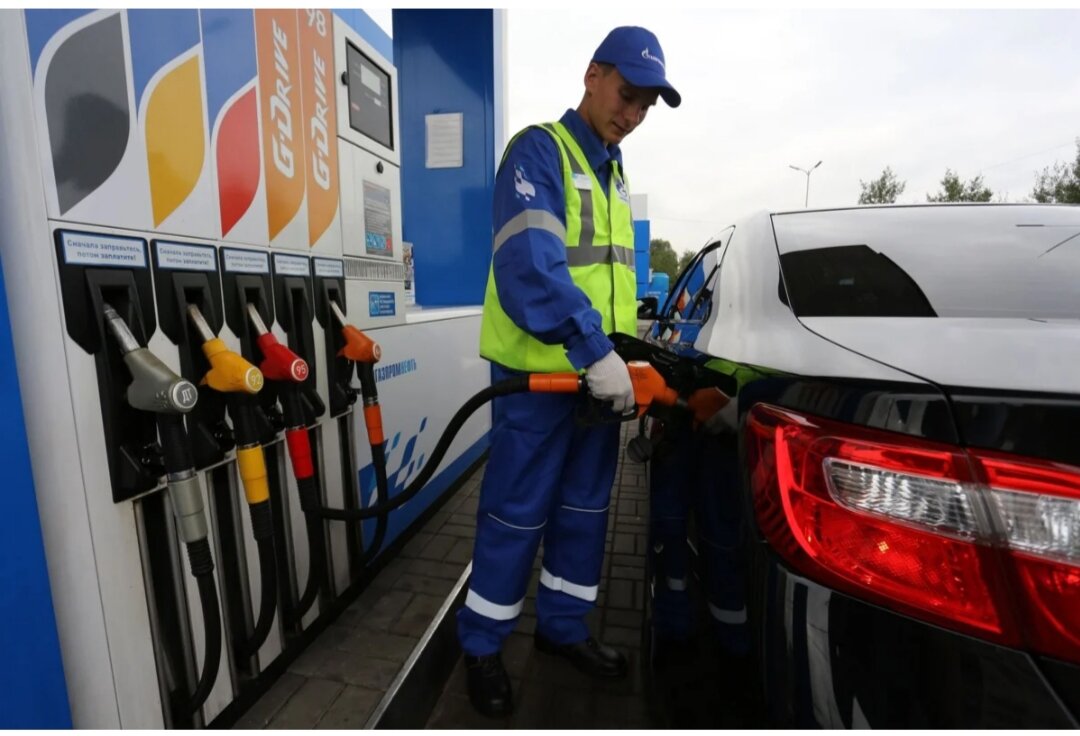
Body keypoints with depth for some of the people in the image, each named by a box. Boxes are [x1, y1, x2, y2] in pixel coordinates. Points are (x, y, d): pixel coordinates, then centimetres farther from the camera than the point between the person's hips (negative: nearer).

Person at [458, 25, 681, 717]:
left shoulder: (615, 171, 19)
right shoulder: (539, 150, -7)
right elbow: (530, 266, -23)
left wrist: (626, 352, 12)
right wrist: (593, 350, -29)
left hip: (601, 371, 8)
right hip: (538, 372, -8)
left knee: (585, 508, 16)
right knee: (517, 513, 3)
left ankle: (564, 626, 36)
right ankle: (482, 647, 25)